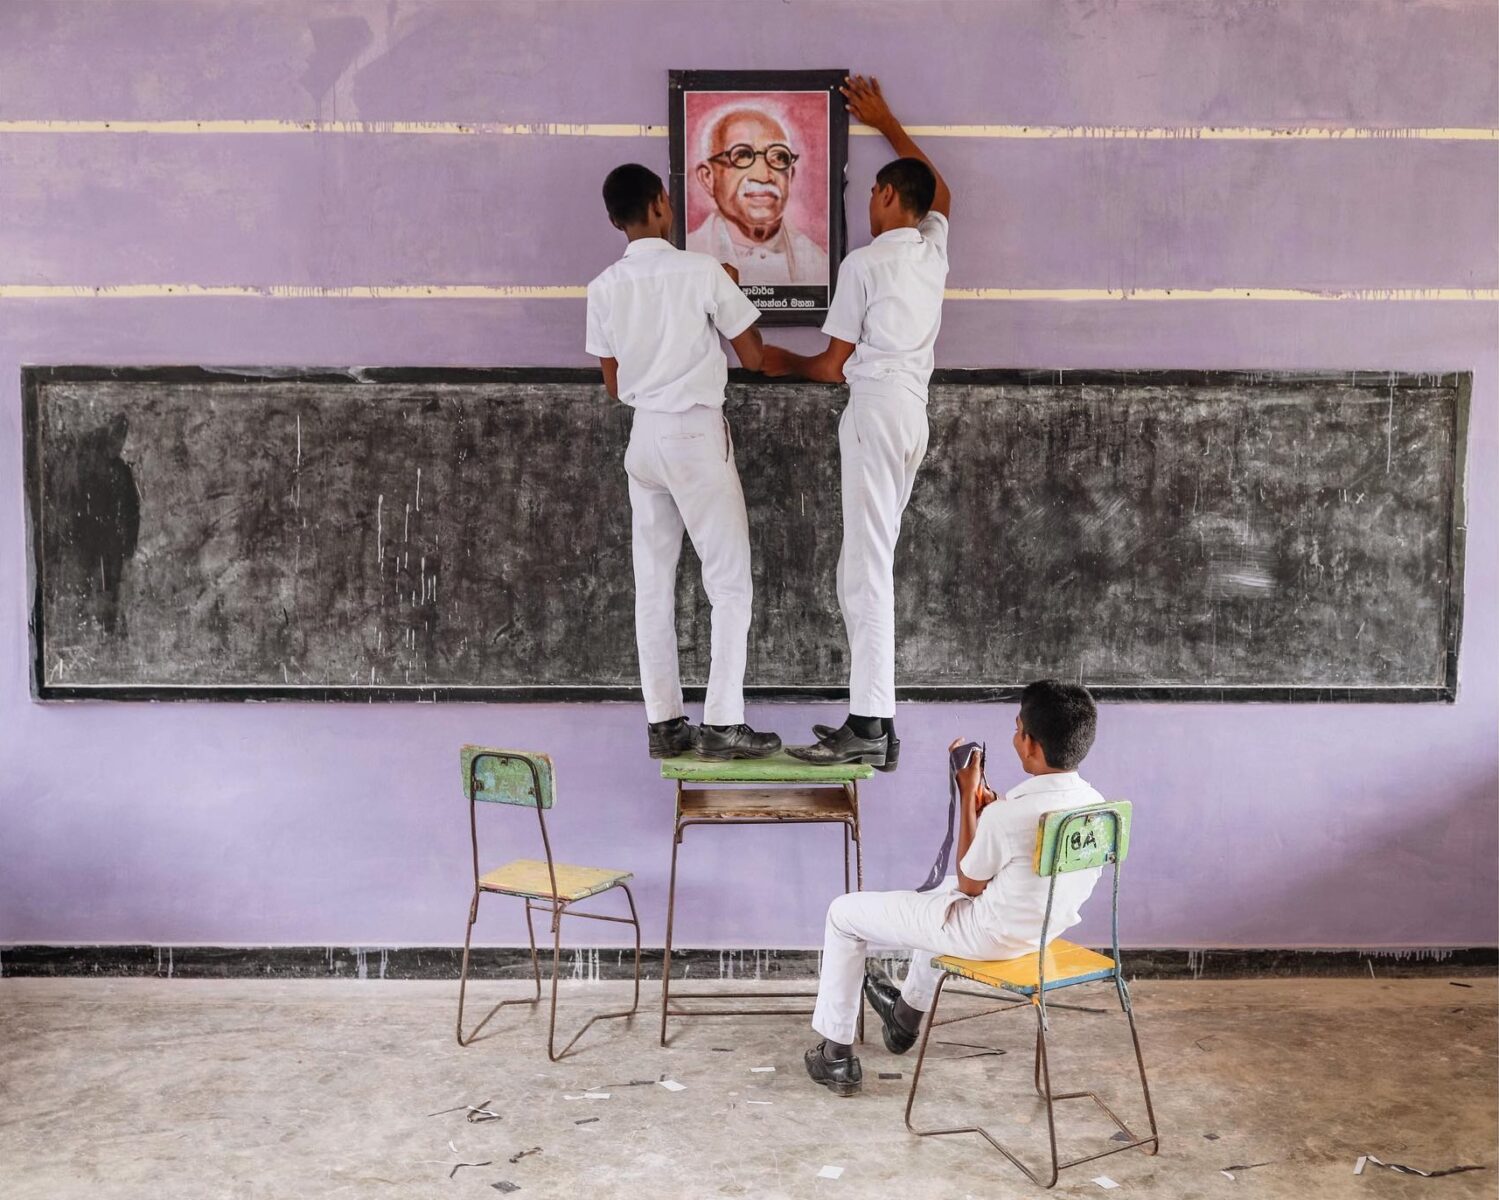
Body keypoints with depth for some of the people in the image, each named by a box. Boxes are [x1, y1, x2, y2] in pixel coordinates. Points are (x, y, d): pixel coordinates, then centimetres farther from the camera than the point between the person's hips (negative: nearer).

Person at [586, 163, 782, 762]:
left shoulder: (604, 287, 3)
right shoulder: (701, 271, -9)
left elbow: (613, 383, 10)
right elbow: (753, 357, -2)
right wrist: (731, 300, 14)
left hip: (643, 436, 5)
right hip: (696, 434, -5)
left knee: (653, 585, 8)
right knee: (730, 581, 1)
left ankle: (663, 723, 12)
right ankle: (722, 723, -2)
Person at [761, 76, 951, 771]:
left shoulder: (863, 264, -5)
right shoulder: (934, 249, 14)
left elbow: (833, 367, -3)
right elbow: (940, 190, 38)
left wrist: (781, 362, 18)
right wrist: (885, 122, 44)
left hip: (875, 410, -8)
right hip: (913, 413, 8)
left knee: (866, 568, -11)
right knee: (870, 566, 9)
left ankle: (869, 729, -15)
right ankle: (871, 715, 10)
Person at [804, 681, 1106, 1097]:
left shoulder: (1007, 815, -33)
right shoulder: (1096, 805, -9)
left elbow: (969, 883, -14)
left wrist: (969, 797, -11)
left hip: (989, 937, -8)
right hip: (1046, 930, 8)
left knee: (844, 912, 8)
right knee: (942, 890, 39)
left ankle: (836, 1055, 19)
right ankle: (907, 1015, 52)